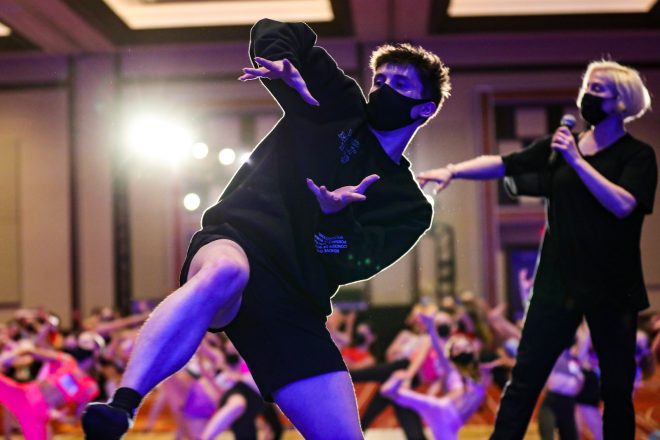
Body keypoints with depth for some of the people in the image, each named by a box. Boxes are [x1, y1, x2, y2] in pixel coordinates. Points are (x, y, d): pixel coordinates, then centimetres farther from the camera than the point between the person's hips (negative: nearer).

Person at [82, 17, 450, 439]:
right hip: (239, 241, -3)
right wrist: (281, 62, -3)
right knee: (225, 271, -41)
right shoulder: (339, 105, 18)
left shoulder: (412, 207, 18)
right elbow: (274, 29, 19)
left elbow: (356, 266, -1)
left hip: (296, 306, 3)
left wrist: (337, 214, -22)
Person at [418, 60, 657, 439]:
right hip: (558, 281, 3)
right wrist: (452, 170, -11)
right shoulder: (561, 144, 9)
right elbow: (502, 165, 3)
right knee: (525, 378, -1)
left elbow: (622, 205, -18)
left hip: (612, 288, -3)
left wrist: (576, 160, -20)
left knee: (617, 389, 5)